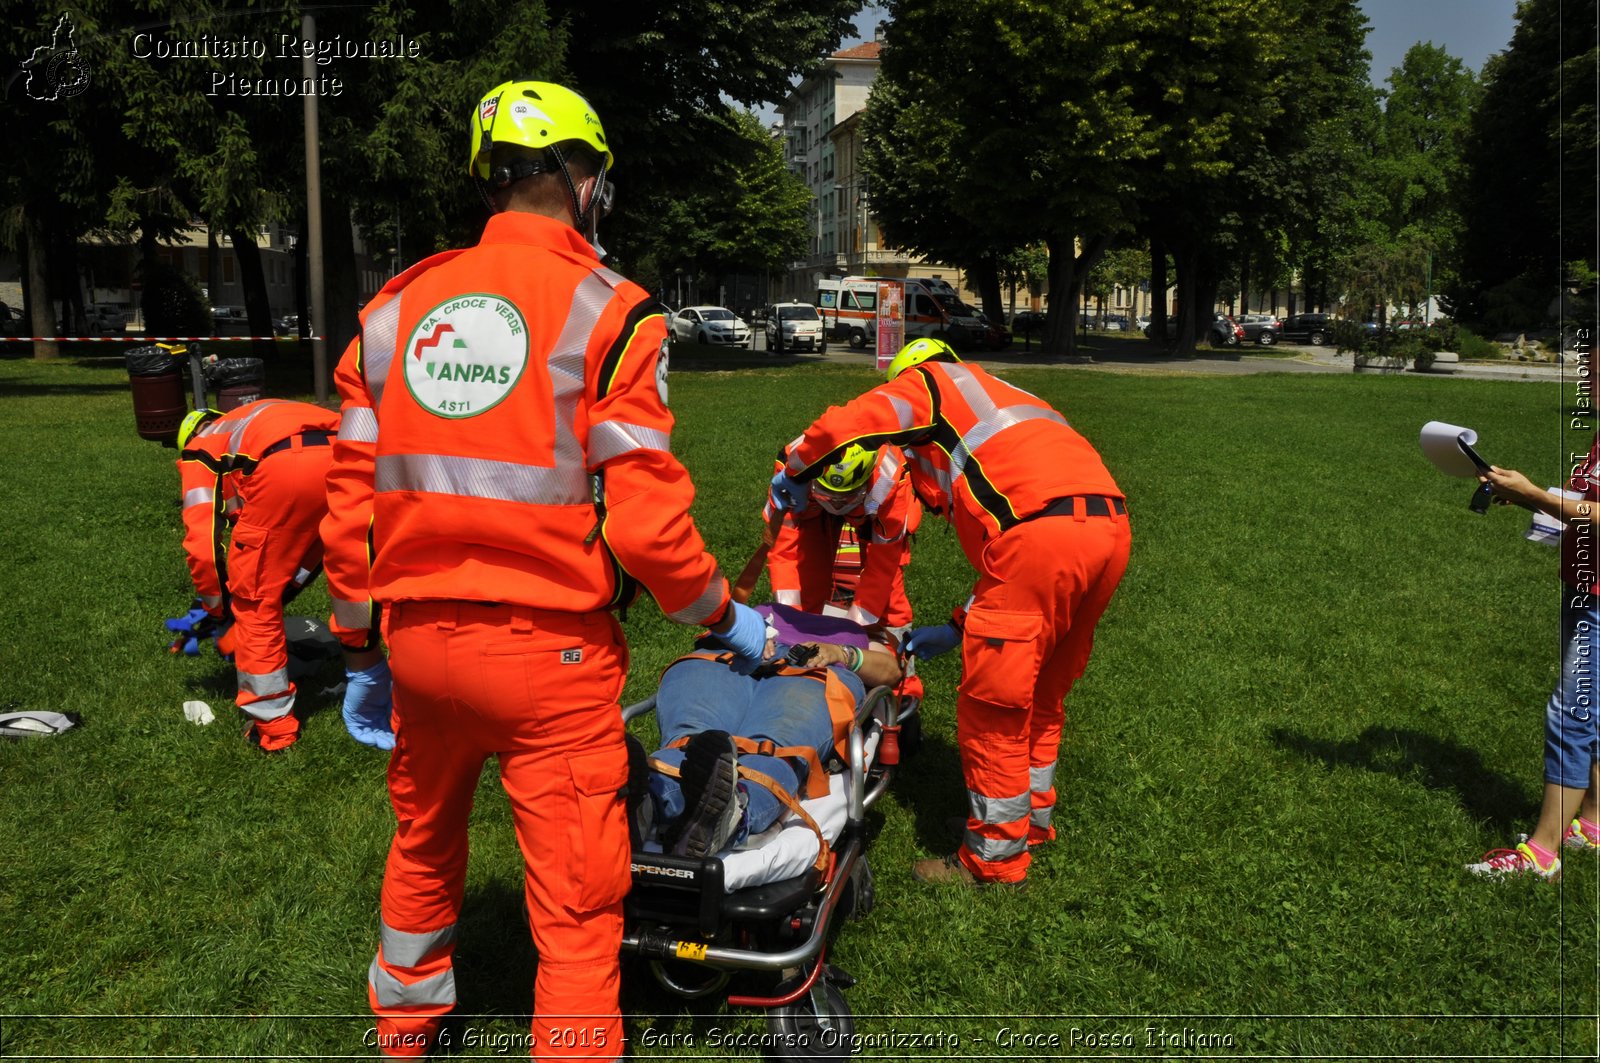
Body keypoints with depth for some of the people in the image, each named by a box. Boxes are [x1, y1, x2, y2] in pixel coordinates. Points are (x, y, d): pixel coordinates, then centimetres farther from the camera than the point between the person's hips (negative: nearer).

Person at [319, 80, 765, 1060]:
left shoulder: (398, 308, 5)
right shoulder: (608, 313, -9)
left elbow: (350, 502, 6)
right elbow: (643, 518, -15)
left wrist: (361, 648, 17)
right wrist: (723, 614, 1)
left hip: (418, 637, 6)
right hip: (548, 649, -6)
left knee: (424, 845, 28)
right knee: (577, 902, 6)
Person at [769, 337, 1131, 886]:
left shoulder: (928, 383, 17)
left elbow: (842, 426, -1)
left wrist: (794, 472, 20)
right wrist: (959, 628, 35)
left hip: (1043, 530, -9)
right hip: (1110, 526, 9)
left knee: (993, 704, 5)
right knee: (1042, 694, 24)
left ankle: (993, 858, 16)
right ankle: (1033, 818, 39)